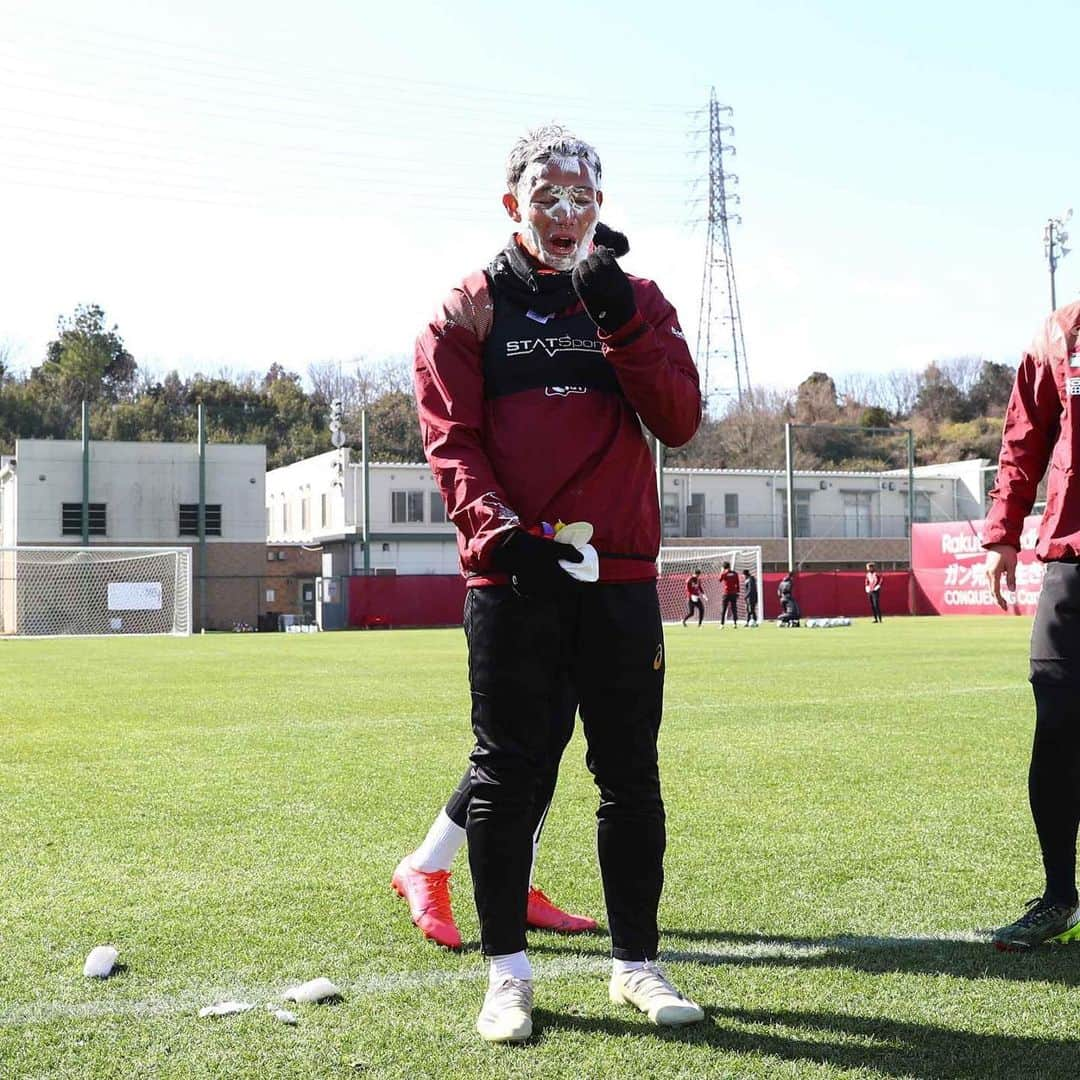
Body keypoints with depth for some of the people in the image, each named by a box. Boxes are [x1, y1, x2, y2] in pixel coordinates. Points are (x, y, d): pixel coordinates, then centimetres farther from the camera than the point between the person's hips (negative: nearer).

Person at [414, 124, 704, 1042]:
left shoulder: (638, 302, 13)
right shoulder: (470, 310, 7)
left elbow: (680, 421, -1)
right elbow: (450, 440, -2)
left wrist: (620, 319, -12)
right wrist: (499, 529, -18)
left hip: (621, 576, 2)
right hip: (511, 577, -2)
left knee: (631, 775, 7)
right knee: (506, 775, 2)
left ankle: (636, 962, 20)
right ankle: (508, 971, 13)